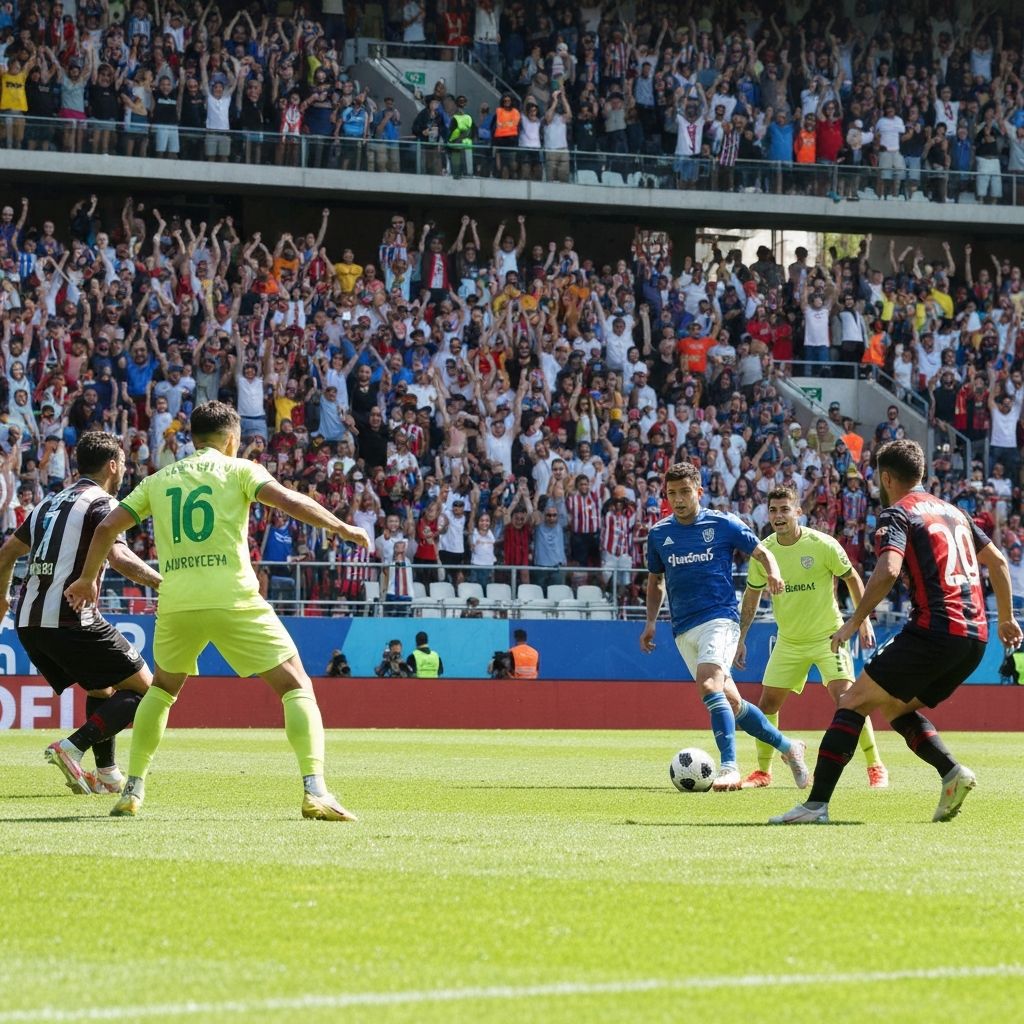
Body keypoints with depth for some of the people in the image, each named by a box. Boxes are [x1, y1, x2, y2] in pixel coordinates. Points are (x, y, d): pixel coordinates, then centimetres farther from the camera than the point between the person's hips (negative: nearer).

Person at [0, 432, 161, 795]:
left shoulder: (49, 503, 20)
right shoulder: (101, 503, -4)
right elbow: (119, 557, -21)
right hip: (70, 619, -8)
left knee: (102, 688, 26)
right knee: (144, 687, 0)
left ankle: (107, 773, 17)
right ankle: (73, 747, -15)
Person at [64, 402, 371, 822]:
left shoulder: (159, 480, 17)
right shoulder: (238, 470, 7)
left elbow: (107, 527, 15)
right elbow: (287, 500, -9)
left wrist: (88, 578, 29)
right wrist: (341, 528, 1)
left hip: (176, 603, 4)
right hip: (233, 599, -4)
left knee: (163, 688, 29)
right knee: (296, 685, 2)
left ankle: (132, 791, 24)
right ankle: (314, 790, -15)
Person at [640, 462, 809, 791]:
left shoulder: (722, 524, -2)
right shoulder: (658, 533, 9)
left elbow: (763, 553, 4)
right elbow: (655, 580, 22)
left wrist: (773, 573, -18)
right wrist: (651, 621, 10)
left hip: (719, 617, -5)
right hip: (683, 629, 5)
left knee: (709, 686, -28)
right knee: (731, 702, 7)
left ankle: (729, 767, -33)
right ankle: (787, 746, 25)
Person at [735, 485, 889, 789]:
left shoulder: (822, 545, -16)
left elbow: (852, 579, -2)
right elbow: (752, 596, 9)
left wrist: (864, 621, -6)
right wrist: (740, 638, 7)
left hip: (828, 635, -4)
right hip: (788, 642, 4)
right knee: (767, 703, 2)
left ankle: (876, 767, -8)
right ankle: (762, 772, 19)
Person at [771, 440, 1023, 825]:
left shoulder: (896, 514, -2)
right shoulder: (952, 511, 22)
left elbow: (888, 571, -18)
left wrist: (854, 622, -11)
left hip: (934, 630, -8)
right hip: (975, 635, 8)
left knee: (854, 702, -2)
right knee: (896, 708, 22)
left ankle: (816, 804, -10)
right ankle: (952, 772, -1)